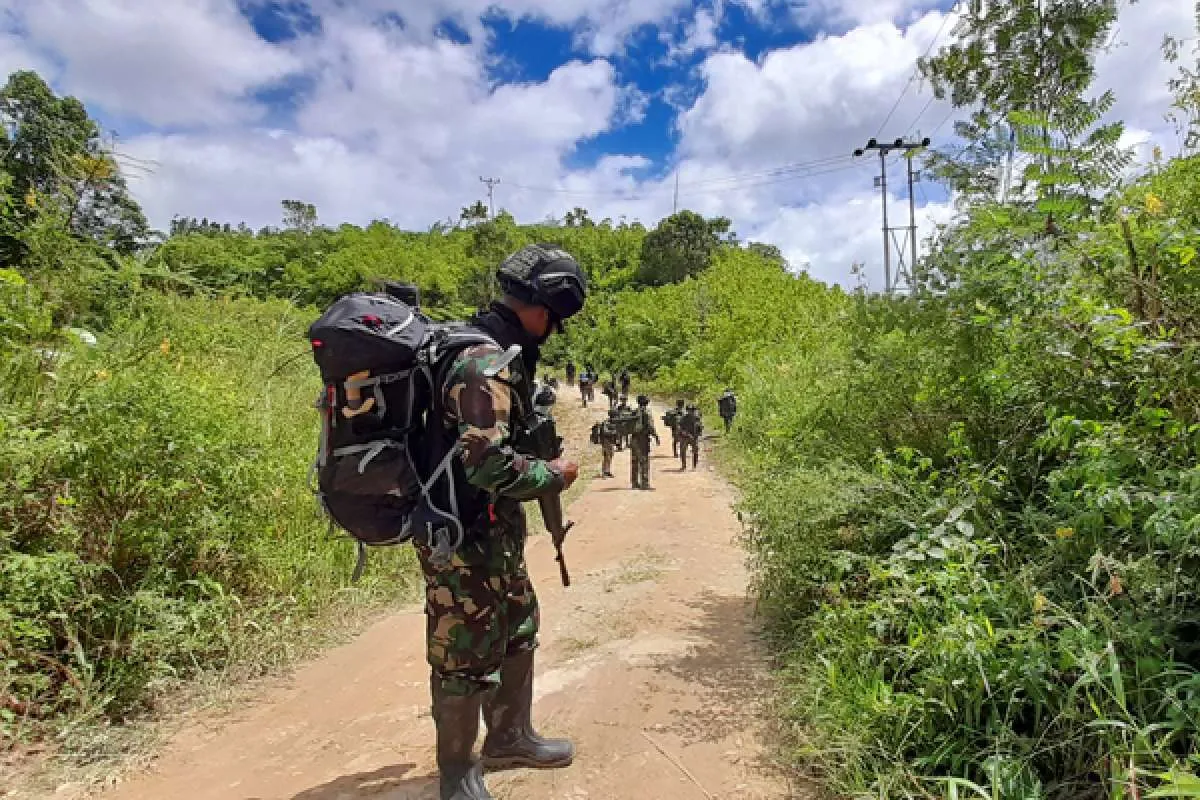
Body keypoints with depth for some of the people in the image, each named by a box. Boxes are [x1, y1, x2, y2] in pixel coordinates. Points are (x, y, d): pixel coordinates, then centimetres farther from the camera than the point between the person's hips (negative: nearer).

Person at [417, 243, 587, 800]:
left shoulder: (497, 352, 8)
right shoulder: (486, 363, -24)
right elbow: (490, 465, -30)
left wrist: (539, 465, 8)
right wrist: (555, 476, -15)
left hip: (494, 533, 10)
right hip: (462, 539, -10)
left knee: (518, 631, 22)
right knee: (466, 655, 7)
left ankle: (510, 738, 42)